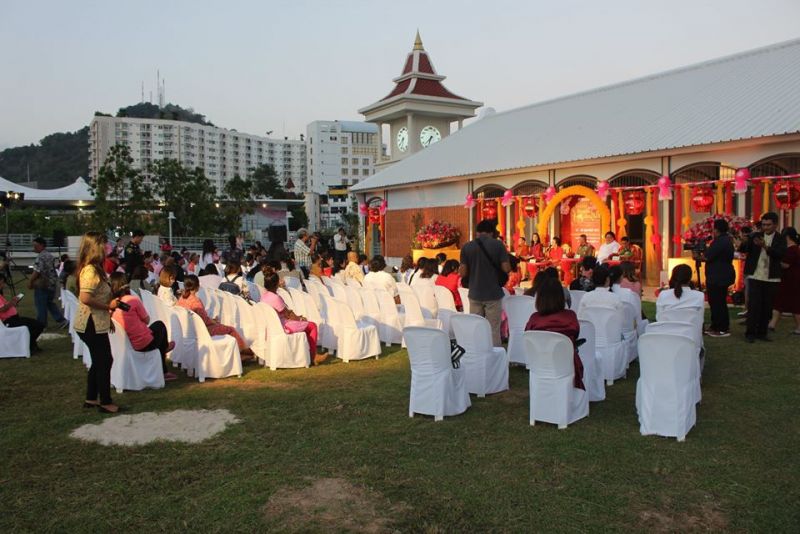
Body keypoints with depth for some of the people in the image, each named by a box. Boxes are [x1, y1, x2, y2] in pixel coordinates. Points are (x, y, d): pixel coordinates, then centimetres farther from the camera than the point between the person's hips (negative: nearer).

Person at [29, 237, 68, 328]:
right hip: (52, 283, 9)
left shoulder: (41, 257, -17)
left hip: (42, 285, -9)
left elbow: (37, 272, -21)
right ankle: (62, 320, 11)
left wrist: (30, 282, -10)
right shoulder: (50, 256, 12)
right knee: (50, 303, 18)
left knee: (41, 306, 2)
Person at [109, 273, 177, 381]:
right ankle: (165, 347, 55)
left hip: (128, 345, 5)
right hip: (145, 343, -5)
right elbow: (147, 320, -7)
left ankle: (164, 372, 41)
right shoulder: (133, 300, -20)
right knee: (160, 325, 25)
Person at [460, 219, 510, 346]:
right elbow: (506, 268, -10)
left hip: (475, 294, 2)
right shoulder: (498, 245, -7)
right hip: (493, 294, -2)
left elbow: (463, 272, -4)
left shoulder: (467, 247, -2)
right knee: (493, 330, 5)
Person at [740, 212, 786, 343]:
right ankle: (750, 333, 1)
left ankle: (762, 332, 16)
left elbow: (780, 254, -14)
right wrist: (743, 242, -27)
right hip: (755, 277, -1)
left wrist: (766, 246, -30)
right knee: (753, 305, -4)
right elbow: (744, 250, -5)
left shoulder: (780, 239, 3)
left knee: (767, 307, 6)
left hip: (772, 279, 1)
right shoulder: (755, 236, 5)